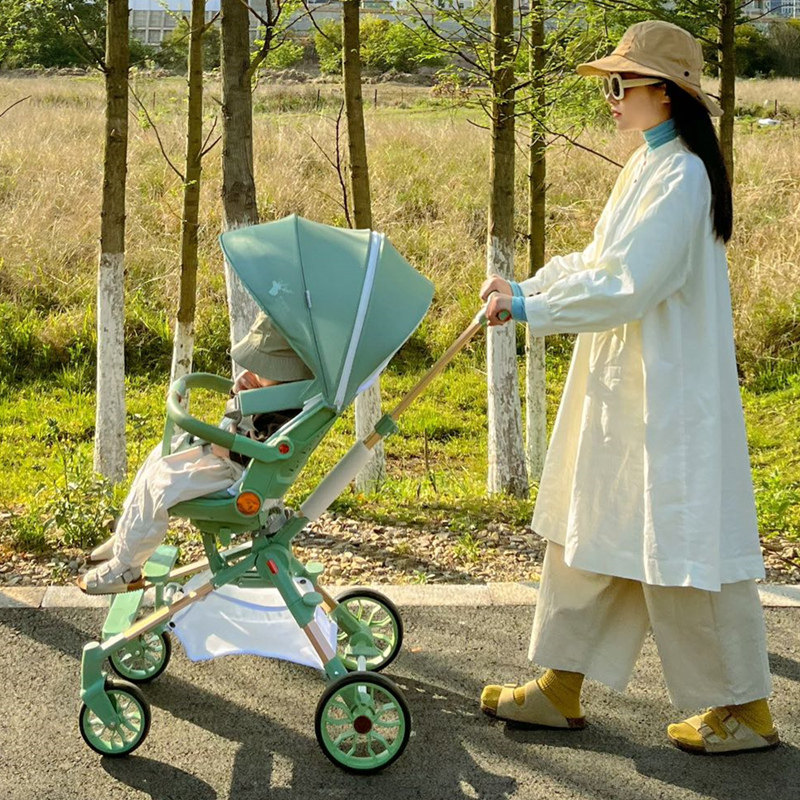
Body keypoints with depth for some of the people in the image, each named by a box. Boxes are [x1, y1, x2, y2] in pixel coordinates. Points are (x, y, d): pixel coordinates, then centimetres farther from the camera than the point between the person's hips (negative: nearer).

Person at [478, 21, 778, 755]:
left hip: (668, 395, -10)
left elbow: (627, 284, -24)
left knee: (680, 550, -1)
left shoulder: (680, 176, -19)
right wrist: (529, 286, 3)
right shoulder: (648, 166, 12)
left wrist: (529, 307, -17)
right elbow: (601, 262, 16)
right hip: (624, 391, 10)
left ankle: (744, 709, 13)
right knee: (590, 533, 14)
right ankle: (560, 688, 24)